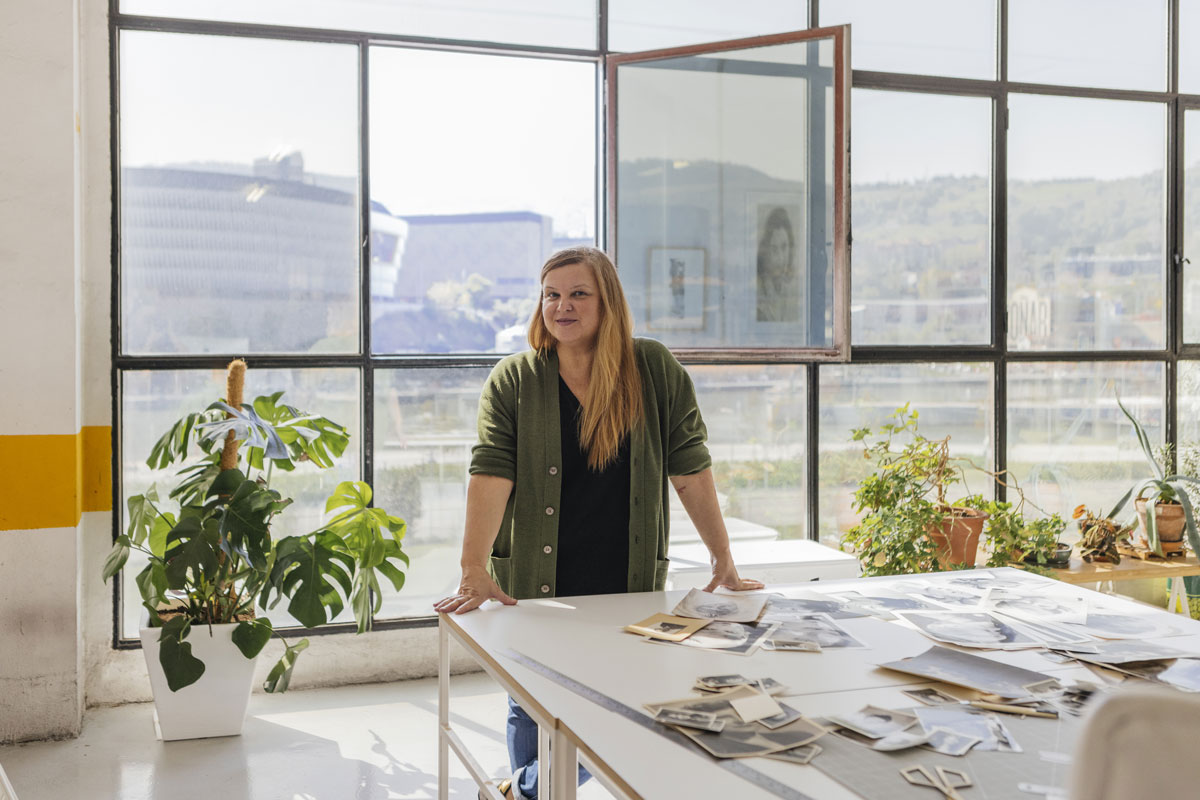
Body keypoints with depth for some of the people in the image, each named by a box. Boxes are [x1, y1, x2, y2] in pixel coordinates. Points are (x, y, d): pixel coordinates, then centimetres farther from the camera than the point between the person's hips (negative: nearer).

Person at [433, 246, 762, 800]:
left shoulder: (654, 370, 0)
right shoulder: (513, 379, -1)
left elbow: (689, 468, 1)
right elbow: (490, 474, -12)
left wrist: (724, 563, 1)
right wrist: (474, 573, -22)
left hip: (628, 588, 1)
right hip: (534, 586, 0)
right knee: (532, 716, 8)